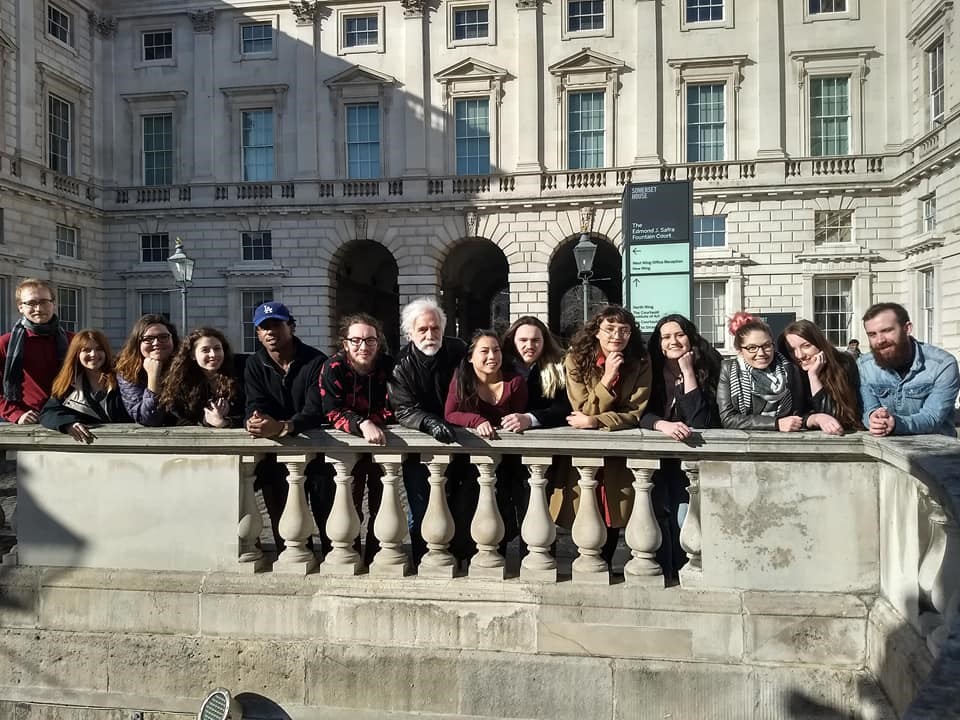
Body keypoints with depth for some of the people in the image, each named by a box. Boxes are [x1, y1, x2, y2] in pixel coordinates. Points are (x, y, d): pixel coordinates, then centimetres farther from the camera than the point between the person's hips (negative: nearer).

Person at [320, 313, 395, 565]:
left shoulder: (389, 365, -9)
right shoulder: (333, 367, -12)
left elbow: (392, 411, -8)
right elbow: (333, 412, -19)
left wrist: (372, 423, -23)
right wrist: (362, 424, -35)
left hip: (383, 441, 1)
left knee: (382, 504, 4)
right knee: (349, 504, 0)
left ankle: (376, 557, 18)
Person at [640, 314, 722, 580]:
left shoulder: (705, 369, 0)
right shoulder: (651, 371, 2)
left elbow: (699, 421, -13)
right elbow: (642, 414, -8)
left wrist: (688, 370, -13)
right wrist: (663, 425, -29)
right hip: (657, 458, 1)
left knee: (684, 518, -16)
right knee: (659, 513, -14)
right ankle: (661, 575, 3)